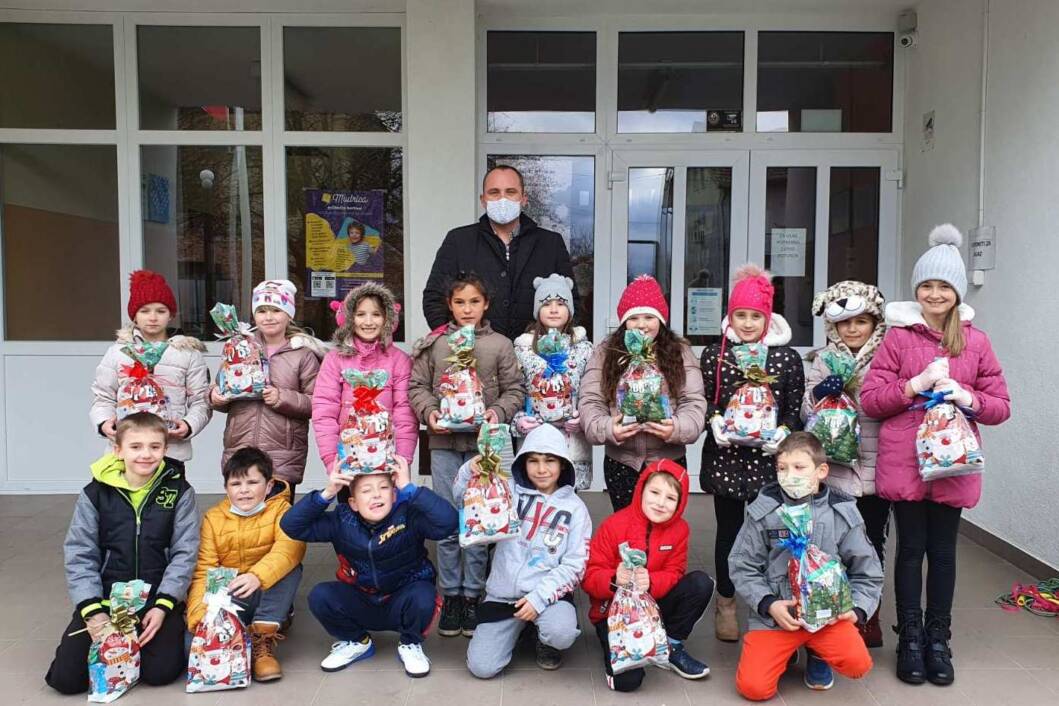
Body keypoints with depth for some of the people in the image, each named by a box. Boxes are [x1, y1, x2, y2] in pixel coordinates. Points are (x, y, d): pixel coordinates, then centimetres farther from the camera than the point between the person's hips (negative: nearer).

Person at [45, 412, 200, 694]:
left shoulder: (179, 492, -4)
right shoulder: (96, 493, -2)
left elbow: (185, 553, -5)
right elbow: (79, 555, -2)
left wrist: (163, 606, -14)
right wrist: (93, 610, -13)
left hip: (158, 598, -1)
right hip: (105, 598, 1)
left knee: (160, 671, -17)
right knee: (66, 678, -8)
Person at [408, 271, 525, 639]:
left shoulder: (500, 345, 3)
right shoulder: (433, 344, 5)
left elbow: (514, 390, 3)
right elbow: (417, 386, 5)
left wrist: (498, 412, -14)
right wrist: (429, 411, -12)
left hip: (483, 443, 0)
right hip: (444, 443, 1)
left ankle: (472, 595, 19)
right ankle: (450, 595, 19)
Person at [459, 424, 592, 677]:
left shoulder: (575, 508, -1)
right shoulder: (509, 491, 1)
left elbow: (575, 565, -5)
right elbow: (463, 497, 0)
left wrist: (539, 597, -17)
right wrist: (469, 471, -22)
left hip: (548, 592, -1)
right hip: (503, 593, 1)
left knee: (561, 634, -32)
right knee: (481, 667, -10)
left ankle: (546, 640, 7)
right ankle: (518, 627, 21)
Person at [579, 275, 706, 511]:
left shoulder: (680, 352, 2)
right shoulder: (605, 352, 2)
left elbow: (694, 402, -5)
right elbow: (590, 402, -3)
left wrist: (677, 428, -24)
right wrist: (607, 428, -22)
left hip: (669, 461, 0)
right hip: (621, 462, 0)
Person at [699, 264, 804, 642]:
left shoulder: (787, 356, 3)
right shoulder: (713, 354, 2)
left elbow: (795, 408, 6)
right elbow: (703, 400, 6)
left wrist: (784, 431, -12)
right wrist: (714, 420, -13)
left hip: (769, 457, 0)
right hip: (725, 456, 0)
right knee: (729, 530, 10)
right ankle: (726, 605, 26)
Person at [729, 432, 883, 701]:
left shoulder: (842, 513, -2)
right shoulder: (764, 510, -6)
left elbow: (867, 572, 7)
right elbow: (742, 567, -2)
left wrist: (857, 608, -9)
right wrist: (769, 604, -15)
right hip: (774, 613, 0)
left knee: (857, 663, -26)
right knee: (753, 686, -15)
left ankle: (819, 653, 10)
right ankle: (786, 651, 19)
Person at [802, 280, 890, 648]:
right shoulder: (820, 362, 6)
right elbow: (806, 415, 5)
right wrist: (818, 395, -14)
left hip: (876, 471, 0)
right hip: (832, 470, 1)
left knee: (872, 544, 10)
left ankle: (868, 617, 27)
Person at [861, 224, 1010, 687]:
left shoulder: (976, 341, 5)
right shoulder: (898, 336, 0)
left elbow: (1001, 407, 7)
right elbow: (870, 400, -4)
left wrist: (967, 398, -13)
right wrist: (917, 384, -16)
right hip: (904, 463, -2)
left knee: (943, 551, 10)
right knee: (911, 549, 6)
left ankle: (939, 639, 25)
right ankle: (910, 639, 20)